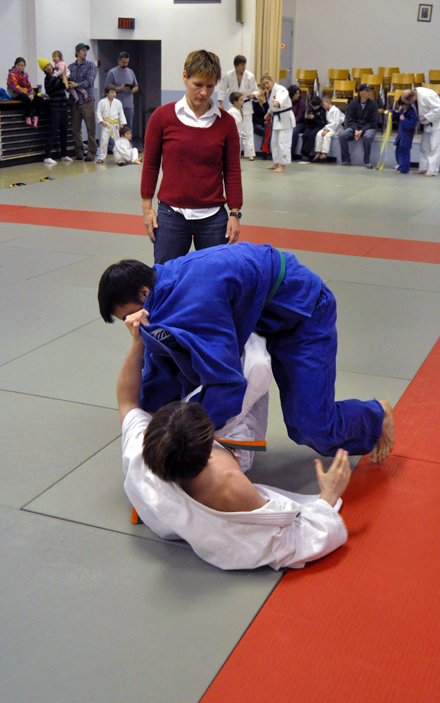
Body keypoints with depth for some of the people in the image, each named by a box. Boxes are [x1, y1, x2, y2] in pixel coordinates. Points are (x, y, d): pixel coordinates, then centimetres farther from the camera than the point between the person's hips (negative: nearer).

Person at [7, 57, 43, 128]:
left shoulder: (24, 74, 16)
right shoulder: (12, 74, -5)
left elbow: (28, 86, 13)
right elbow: (15, 87, -15)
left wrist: (32, 94, -10)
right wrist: (27, 95, -23)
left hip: (25, 93, 7)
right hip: (15, 94, -7)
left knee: (40, 99, -15)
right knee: (27, 99, -38)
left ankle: (35, 118, -20)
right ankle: (27, 118, -26)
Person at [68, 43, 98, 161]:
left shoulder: (90, 65, 6)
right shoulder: (71, 67, 14)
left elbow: (90, 81, -5)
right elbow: (68, 82, 5)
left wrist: (77, 85, -14)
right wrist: (81, 90, -9)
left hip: (87, 100, -3)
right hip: (75, 100, 3)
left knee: (90, 127, -6)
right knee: (75, 128, 3)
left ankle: (91, 152, -3)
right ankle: (79, 152, 11)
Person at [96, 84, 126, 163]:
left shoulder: (118, 102, 5)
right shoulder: (102, 102, -2)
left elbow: (121, 114, 10)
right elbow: (98, 113, 0)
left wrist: (122, 123, 5)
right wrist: (101, 121, -11)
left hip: (115, 124, 3)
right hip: (106, 124, -3)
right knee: (104, 141, -7)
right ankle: (101, 158, 0)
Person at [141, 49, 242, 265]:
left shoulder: (225, 122, 2)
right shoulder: (162, 117, -1)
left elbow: (232, 171, 5)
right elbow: (150, 165, 6)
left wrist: (235, 213, 1)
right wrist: (147, 207, 3)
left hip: (213, 217, 1)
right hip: (171, 215, -1)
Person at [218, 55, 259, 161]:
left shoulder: (250, 76, -6)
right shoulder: (228, 75, -6)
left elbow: (256, 90, 0)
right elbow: (222, 89, 2)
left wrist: (253, 95, -23)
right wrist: (221, 103, -5)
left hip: (246, 106, -1)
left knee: (248, 129, -9)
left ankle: (250, 153, -8)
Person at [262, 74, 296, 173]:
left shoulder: (280, 89, -18)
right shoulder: (269, 92, 11)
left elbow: (281, 97, -42)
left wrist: (278, 103, -61)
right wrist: (269, 113, 10)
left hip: (285, 119, -10)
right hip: (276, 119, 10)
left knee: (283, 142, -11)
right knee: (274, 142, 16)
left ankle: (282, 166, -8)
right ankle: (276, 164, 27)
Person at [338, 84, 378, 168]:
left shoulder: (373, 104, -2)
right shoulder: (353, 104, 3)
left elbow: (373, 122, -5)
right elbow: (350, 120, 1)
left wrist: (362, 131, -18)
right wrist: (355, 130, -17)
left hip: (369, 128, -2)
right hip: (355, 127, 2)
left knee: (367, 137, -37)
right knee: (342, 135, -25)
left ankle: (367, 161, -21)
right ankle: (345, 160, -13)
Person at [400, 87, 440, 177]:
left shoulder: (427, 95, -30)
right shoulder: (415, 93, -4)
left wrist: (426, 117, -26)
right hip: (428, 124, 9)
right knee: (424, 146, 13)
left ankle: (432, 170, -9)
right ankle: (423, 167, 22)